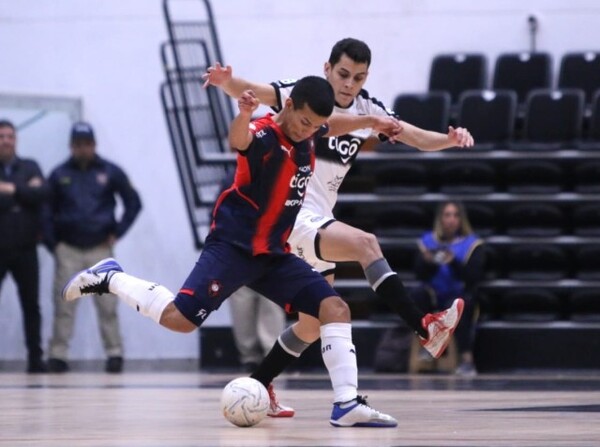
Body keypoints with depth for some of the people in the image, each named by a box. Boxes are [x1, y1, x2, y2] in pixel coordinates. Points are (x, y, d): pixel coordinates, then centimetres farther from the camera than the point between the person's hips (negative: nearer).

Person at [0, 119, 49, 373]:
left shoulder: (30, 168, 9)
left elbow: (43, 193, -7)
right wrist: (25, 192, -11)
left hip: (25, 248, 2)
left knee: (31, 305, 6)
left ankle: (35, 358, 10)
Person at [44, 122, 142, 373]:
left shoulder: (110, 172, 3)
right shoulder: (59, 175, 5)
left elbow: (133, 203, 8)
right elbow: (47, 211, 9)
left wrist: (117, 232, -1)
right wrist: (52, 244, -2)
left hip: (100, 248, 0)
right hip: (68, 249, 1)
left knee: (108, 304, -2)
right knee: (64, 305, -3)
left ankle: (115, 354, 2)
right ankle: (58, 355, -2)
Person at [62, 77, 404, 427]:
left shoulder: (308, 134, 6)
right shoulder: (265, 136, -20)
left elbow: (333, 125, 33)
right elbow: (238, 140, -47)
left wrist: (370, 120, 26)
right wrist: (245, 115, -68)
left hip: (274, 253, 8)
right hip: (234, 245, -8)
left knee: (336, 309, -6)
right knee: (180, 318, -20)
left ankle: (347, 404, -6)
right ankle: (110, 279, 3)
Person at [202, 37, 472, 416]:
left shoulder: (367, 110, 6)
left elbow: (416, 136, 0)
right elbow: (251, 92, -24)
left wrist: (450, 139, -21)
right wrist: (227, 82, -46)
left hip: (320, 222, 8)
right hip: (293, 217, -8)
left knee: (314, 326, 12)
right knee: (365, 243, -31)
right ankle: (426, 328, -39)